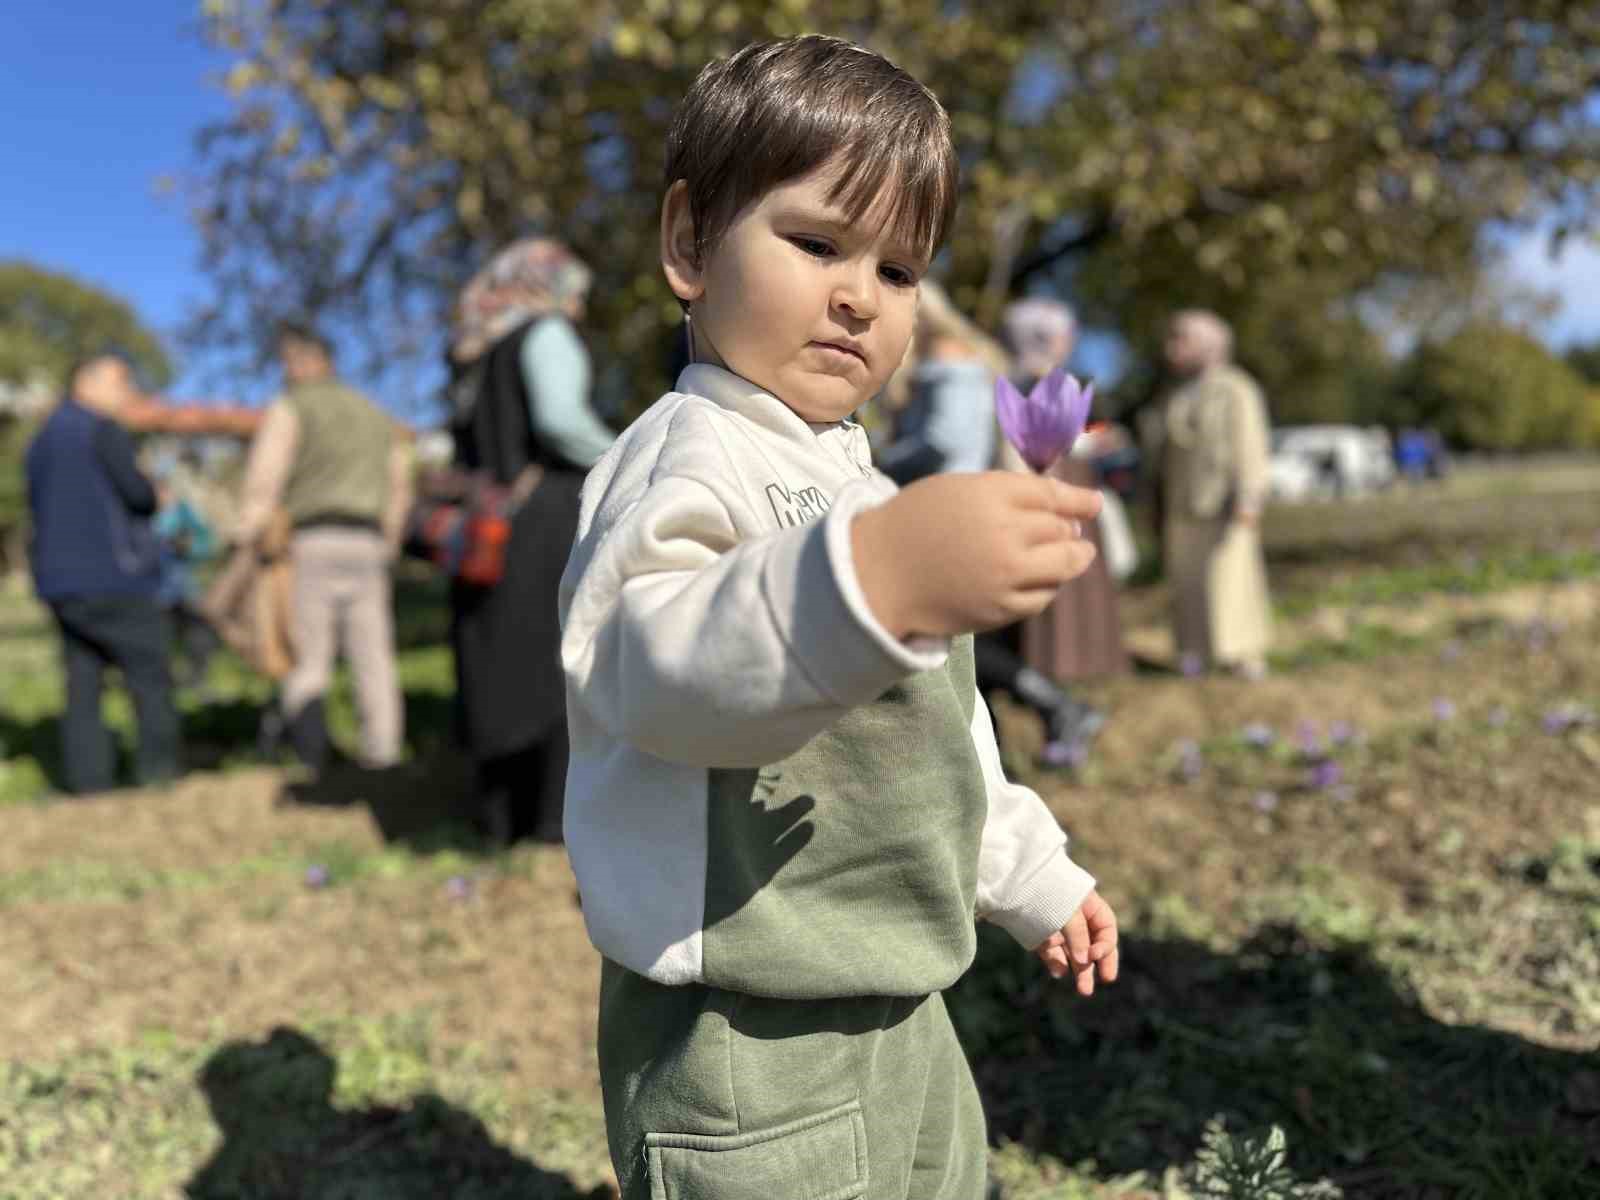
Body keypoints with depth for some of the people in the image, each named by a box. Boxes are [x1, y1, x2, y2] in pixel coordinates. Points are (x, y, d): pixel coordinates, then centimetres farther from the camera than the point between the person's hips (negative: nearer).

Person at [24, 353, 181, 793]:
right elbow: (138, 493, -12)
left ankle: (88, 784, 4)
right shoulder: (101, 429, -8)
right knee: (150, 677, -1)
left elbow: (41, 508, 23)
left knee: (83, 688, 5)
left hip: (59, 579, 8)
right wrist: (153, 494, 9)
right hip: (110, 576, -8)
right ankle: (160, 773, -2)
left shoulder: (42, 440, 20)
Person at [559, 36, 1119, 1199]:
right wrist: (870, 577, -55)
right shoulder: (686, 460, -17)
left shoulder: (854, 480, 13)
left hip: (898, 1010, 9)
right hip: (746, 1048, -9)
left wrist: (1032, 875, 25)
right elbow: (657, 669, -39)